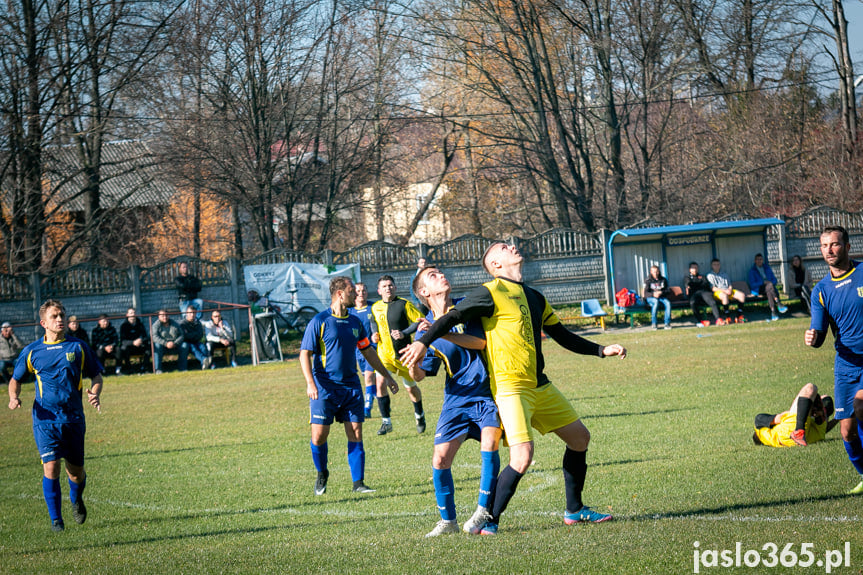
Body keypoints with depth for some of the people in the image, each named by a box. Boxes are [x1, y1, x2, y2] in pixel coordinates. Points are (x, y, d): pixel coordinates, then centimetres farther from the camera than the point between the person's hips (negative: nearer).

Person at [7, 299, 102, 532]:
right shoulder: (32, 351, 4)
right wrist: (14, 397, -5)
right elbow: (16, 379, 16)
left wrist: (95, 393, -8)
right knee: (51, 467, -15)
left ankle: (76, 500, 43)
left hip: (73, 417, 1)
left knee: (76, 471, 8)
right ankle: (55, 519, -1)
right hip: (45, 418, -1)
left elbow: (96, 374, 12)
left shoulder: (78, 347, 5)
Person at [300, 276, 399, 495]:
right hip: (325, 388, -5)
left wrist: (386, 375, 26)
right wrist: (310, 383, -21)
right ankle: (322, 475, 17)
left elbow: (368, 351, 24)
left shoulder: (355, 322, 12)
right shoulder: (320, 321, -6)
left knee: (355, 434, -1)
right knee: (319, 435, -8)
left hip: (351, 386, 5)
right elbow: (305, 354, -8)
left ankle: (358, 482, 4)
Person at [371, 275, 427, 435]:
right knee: (380, 383, -17)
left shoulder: (404, 304, -7)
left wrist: (404, 333, -19)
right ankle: (386, 421, -7)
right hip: (384, 354, 3)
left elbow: (420, 321, -9)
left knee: (411, 387, 10)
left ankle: (419, 414, 39)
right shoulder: (375, 308, 7)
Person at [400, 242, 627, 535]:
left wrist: (602, 350, 20)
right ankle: (489, 519, -6)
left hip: (540, 385, 8)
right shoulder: (491, 292, -7)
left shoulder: (534, 297, 16)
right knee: (522, 456, -20)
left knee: (580, 437, 13)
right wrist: (423, 342, -25)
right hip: (510, 387, -8)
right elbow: (453, 316, -12)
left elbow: (562, 335, 24)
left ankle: (575, 510, 26)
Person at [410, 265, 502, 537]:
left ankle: (483, 512, -10)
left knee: (489, 444, -23)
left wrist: (442, 333, -23)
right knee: (440, 460, -5)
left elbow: (480, 341, -14)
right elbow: (420, 375, 1)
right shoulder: (425, 329, 3)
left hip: (486, 393, -2)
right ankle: (447, 520, 13)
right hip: (456, 399, 2)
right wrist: (413, 366, -23)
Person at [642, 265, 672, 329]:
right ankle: (653, 323, -33)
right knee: (656, 302, -39)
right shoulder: (648, 280, -1)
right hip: (650, 298, -3)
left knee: (668, 303, -31)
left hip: (662, 297, 3)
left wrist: (661, 292, -17)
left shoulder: (663, 280, 9)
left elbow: (669, 291, 4)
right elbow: (645, 293, -8)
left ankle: (667, 323, -27)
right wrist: (653, 294, -28)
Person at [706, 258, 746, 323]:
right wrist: (724, 291, -16)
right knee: (725, 296, -41)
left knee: (742, 295, -18)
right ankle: (728, 317, -39)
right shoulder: (710, 276, 7)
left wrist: (730, 289, -4)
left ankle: (739, 316, -20)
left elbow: (730, 285, 21)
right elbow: (713, 288, -5)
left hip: (728, 291, 6)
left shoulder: (724, 274, 27)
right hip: (717, 292, -6)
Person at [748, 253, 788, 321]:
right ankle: (779, 305, -46)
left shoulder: (767, 268, 19)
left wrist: (772, 282, -8)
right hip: (759, 289, -3)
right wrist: (763, 282, -13)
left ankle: (773, 313, -51)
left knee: (769, 293, -36)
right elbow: (752, 284, -4)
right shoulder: (752, 270, 6)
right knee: (770, 285, -36)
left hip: (769, 288, 3)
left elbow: (774, 280, 16)